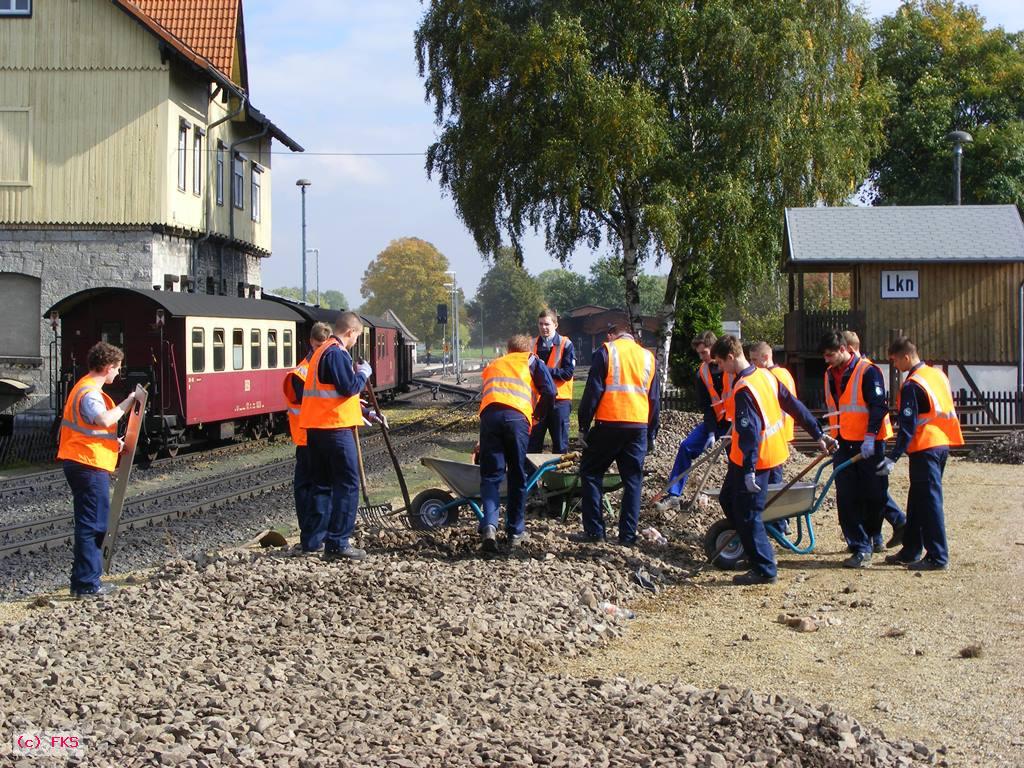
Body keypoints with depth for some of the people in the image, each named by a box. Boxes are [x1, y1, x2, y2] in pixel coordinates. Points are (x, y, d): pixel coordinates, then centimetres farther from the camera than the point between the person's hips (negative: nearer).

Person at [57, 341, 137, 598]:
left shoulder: (87, 387, 16)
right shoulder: (90, 392, -17)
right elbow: (105, 419, -34)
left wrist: (113, 441, 13)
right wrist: (127, 403, -20)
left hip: (82, 463, 11)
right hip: (89, 465, -11)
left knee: (92, 523, 15)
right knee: (92, 525, -6)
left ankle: (86, 580, 21)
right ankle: (86, 584, -2)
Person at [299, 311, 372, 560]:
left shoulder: (321, 351, 18)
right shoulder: (337, 353, -13)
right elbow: (349, 387, -18)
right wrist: (363, 373, -2)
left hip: (315, 427, 10)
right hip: (335, 427, -10)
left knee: (323, 483, 15)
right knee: (348, 484, -6)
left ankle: (315, 539, 17)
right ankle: (338, 543, -9)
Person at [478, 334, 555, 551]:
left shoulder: (492, 366, 35)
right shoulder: (531, 361, 24)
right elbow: (549, 391, 8)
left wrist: (482, 445, 41)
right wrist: (538, 417, 23)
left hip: (489, 414, 2)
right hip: (517, 416, -2)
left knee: (490, 475, 4)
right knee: (517, 476, 11)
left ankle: (489, 526, -17)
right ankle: (515, 531, 16)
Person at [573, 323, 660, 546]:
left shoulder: (606, 351, 2)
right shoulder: (648, 357, 16)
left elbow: (593, 391, -4)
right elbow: (655, 399, 18)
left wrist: (584, 425, 0)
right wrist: (651, 435, 23)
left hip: (609, 424, -4)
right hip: (639, 427, 4)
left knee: (591, 473, 8)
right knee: (632, 480, 9)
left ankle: (594, 530, 4)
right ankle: (628, 535, 7)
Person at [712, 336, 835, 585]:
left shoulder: (743, 389, -22)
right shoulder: (765, 376, 6)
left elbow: (750, 432, -28)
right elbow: (795, 406, 11)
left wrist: (748, 470, -28)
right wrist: (818, 434, 16)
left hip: (753, 460, -9)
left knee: (747, 515, -1)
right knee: (727, 499, 19)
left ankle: (765, 571, 6)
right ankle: (757, 551, 26)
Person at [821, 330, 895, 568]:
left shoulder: (868, 371, -10)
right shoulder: (830, 375, 12)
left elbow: (878, 407, -15)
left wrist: (870, 437, -21)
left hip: (869, 445, -6)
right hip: (843, 445, 6)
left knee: (873, 497, 3)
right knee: (846, 500, 0)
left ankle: (871, 538, 22)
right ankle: (861, 548, 2)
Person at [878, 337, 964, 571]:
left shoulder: (912, 386, -16)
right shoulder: (938, 374, 10)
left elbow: (908, 427, -20)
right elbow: (946, 409, 18)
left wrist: (893, 458, -20)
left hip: (924, 449, -9)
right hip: (942, 445, 9)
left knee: (929, 502, -5)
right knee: (917, 501, 16)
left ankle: (938, 557, -3)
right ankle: (911, 551, 23)